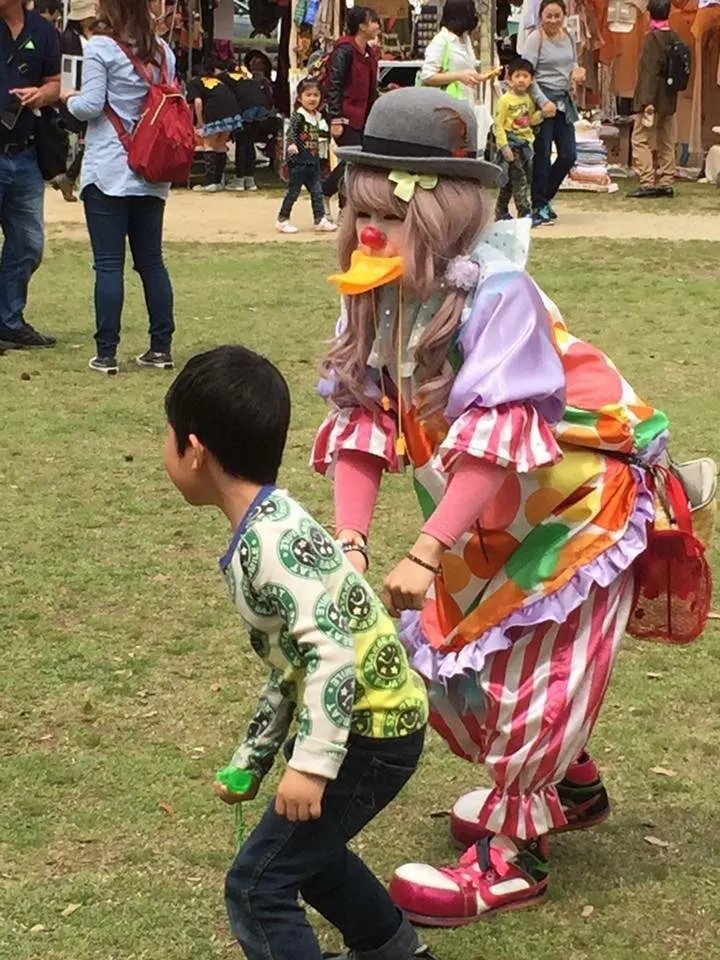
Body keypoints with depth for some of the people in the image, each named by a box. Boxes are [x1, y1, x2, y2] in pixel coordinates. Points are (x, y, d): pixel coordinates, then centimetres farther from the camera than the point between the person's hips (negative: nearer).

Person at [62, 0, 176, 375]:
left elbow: (90, 107, -11)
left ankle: (107, 353, -4)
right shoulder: (162, 51, 9)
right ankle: (161, 348, 12)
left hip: (108, 171, -5)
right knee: (151, 261, 11)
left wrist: (69, 99, 8)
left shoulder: (100, 47, -8)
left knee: (108, 264, -3)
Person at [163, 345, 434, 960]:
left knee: (257, 886, -6)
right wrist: (252, 760, 22)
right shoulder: (266, 533, 10)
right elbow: (290, 663, 17)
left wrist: (311, 764, -31)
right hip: (363, 719, 11)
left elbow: (332, 651, -30)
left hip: (371, 730, -11)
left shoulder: (273, 540, -22)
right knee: (305, 846, 31)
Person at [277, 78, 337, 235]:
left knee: (317, 191, 7)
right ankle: (282, 220, 9)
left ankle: (320, 219, 12)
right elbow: (291, 132, -25)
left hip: (313, 161, 7)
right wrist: (291, 144, -43)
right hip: (299, 161, -7)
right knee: (293, 191, -1)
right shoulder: (298, 116, -12)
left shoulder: (319, 117, 12)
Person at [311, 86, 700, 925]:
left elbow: (498, 439, -37)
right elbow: (360, 421, -13)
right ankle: (567, 784, 34)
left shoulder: (497, 292, -31)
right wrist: (348, 540, -25)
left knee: (536, 672, -4)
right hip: (490, 521, 8)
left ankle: (510, 856, 14)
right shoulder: (376, 298, -11)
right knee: (445, 652, 11)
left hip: (577, 504, -7)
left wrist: (424, 555, -41)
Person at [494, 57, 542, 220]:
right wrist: (504, 147, -19)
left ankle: (501, 213, 21)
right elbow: (498, 125, -12)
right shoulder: (505, 100, -10)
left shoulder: (529, 99, 11)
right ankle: (525, 213, -10)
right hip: (511, 143, -7)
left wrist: (542, 113, 0)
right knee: (518, 179, -10)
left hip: (525, 143, 7)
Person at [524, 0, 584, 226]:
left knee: (569, 155, 6)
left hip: (564, 100, 6)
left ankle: (545, 197, 24)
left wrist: (577, 71, -2)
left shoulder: (568, 37, 9)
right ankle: (539, 208, 6)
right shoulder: (536, 38, -9)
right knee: (542, 156, -3)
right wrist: (543, 102, -20)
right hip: (543, 99, -6)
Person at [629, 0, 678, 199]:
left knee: (641, 140, -5)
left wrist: (647, 101, -21)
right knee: (667, 143, 10)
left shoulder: (653, 38, -14)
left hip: (653, 99, -8)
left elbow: (650, 72, -19)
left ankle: (647, 183, -10)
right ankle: (667, 183, 12)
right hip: (669, 100, 8)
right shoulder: (673, 38, 9)